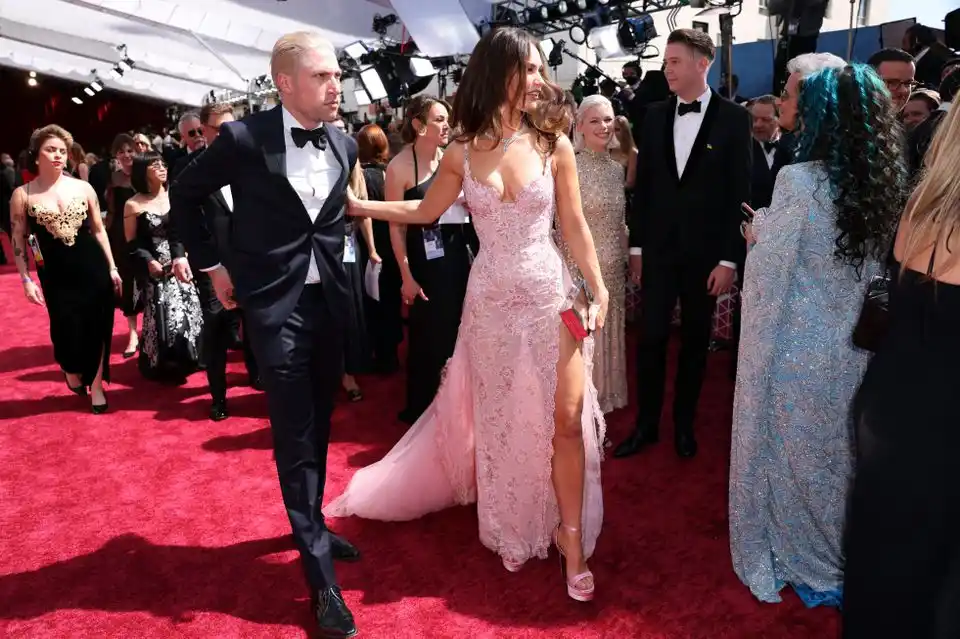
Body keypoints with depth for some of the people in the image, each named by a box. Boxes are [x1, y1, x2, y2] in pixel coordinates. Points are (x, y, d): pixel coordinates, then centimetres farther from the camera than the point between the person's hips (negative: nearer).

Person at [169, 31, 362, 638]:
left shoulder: (344, 144, 3)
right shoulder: (245, 138, -11)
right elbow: (185, 193, 4)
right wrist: (213, 263, 3)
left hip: (330, 298, 5)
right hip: (277, 302, -5)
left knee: (320, 424, 16)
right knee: (294, 434, -1)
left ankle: (312, 525, 37)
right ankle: (321, 572, 10)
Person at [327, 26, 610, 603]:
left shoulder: (554, 144, -2)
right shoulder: (463, 153, 0)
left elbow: (574, 225, 2)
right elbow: (425, 211, 13)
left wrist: (597, 287, -4)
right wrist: (360, 206, 8)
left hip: (551, 297, -1)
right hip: (490, 303, 1)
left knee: (566, 419, -1)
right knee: (500, 419, 12)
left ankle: (570, 536, 18)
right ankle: (514, 529, 34)